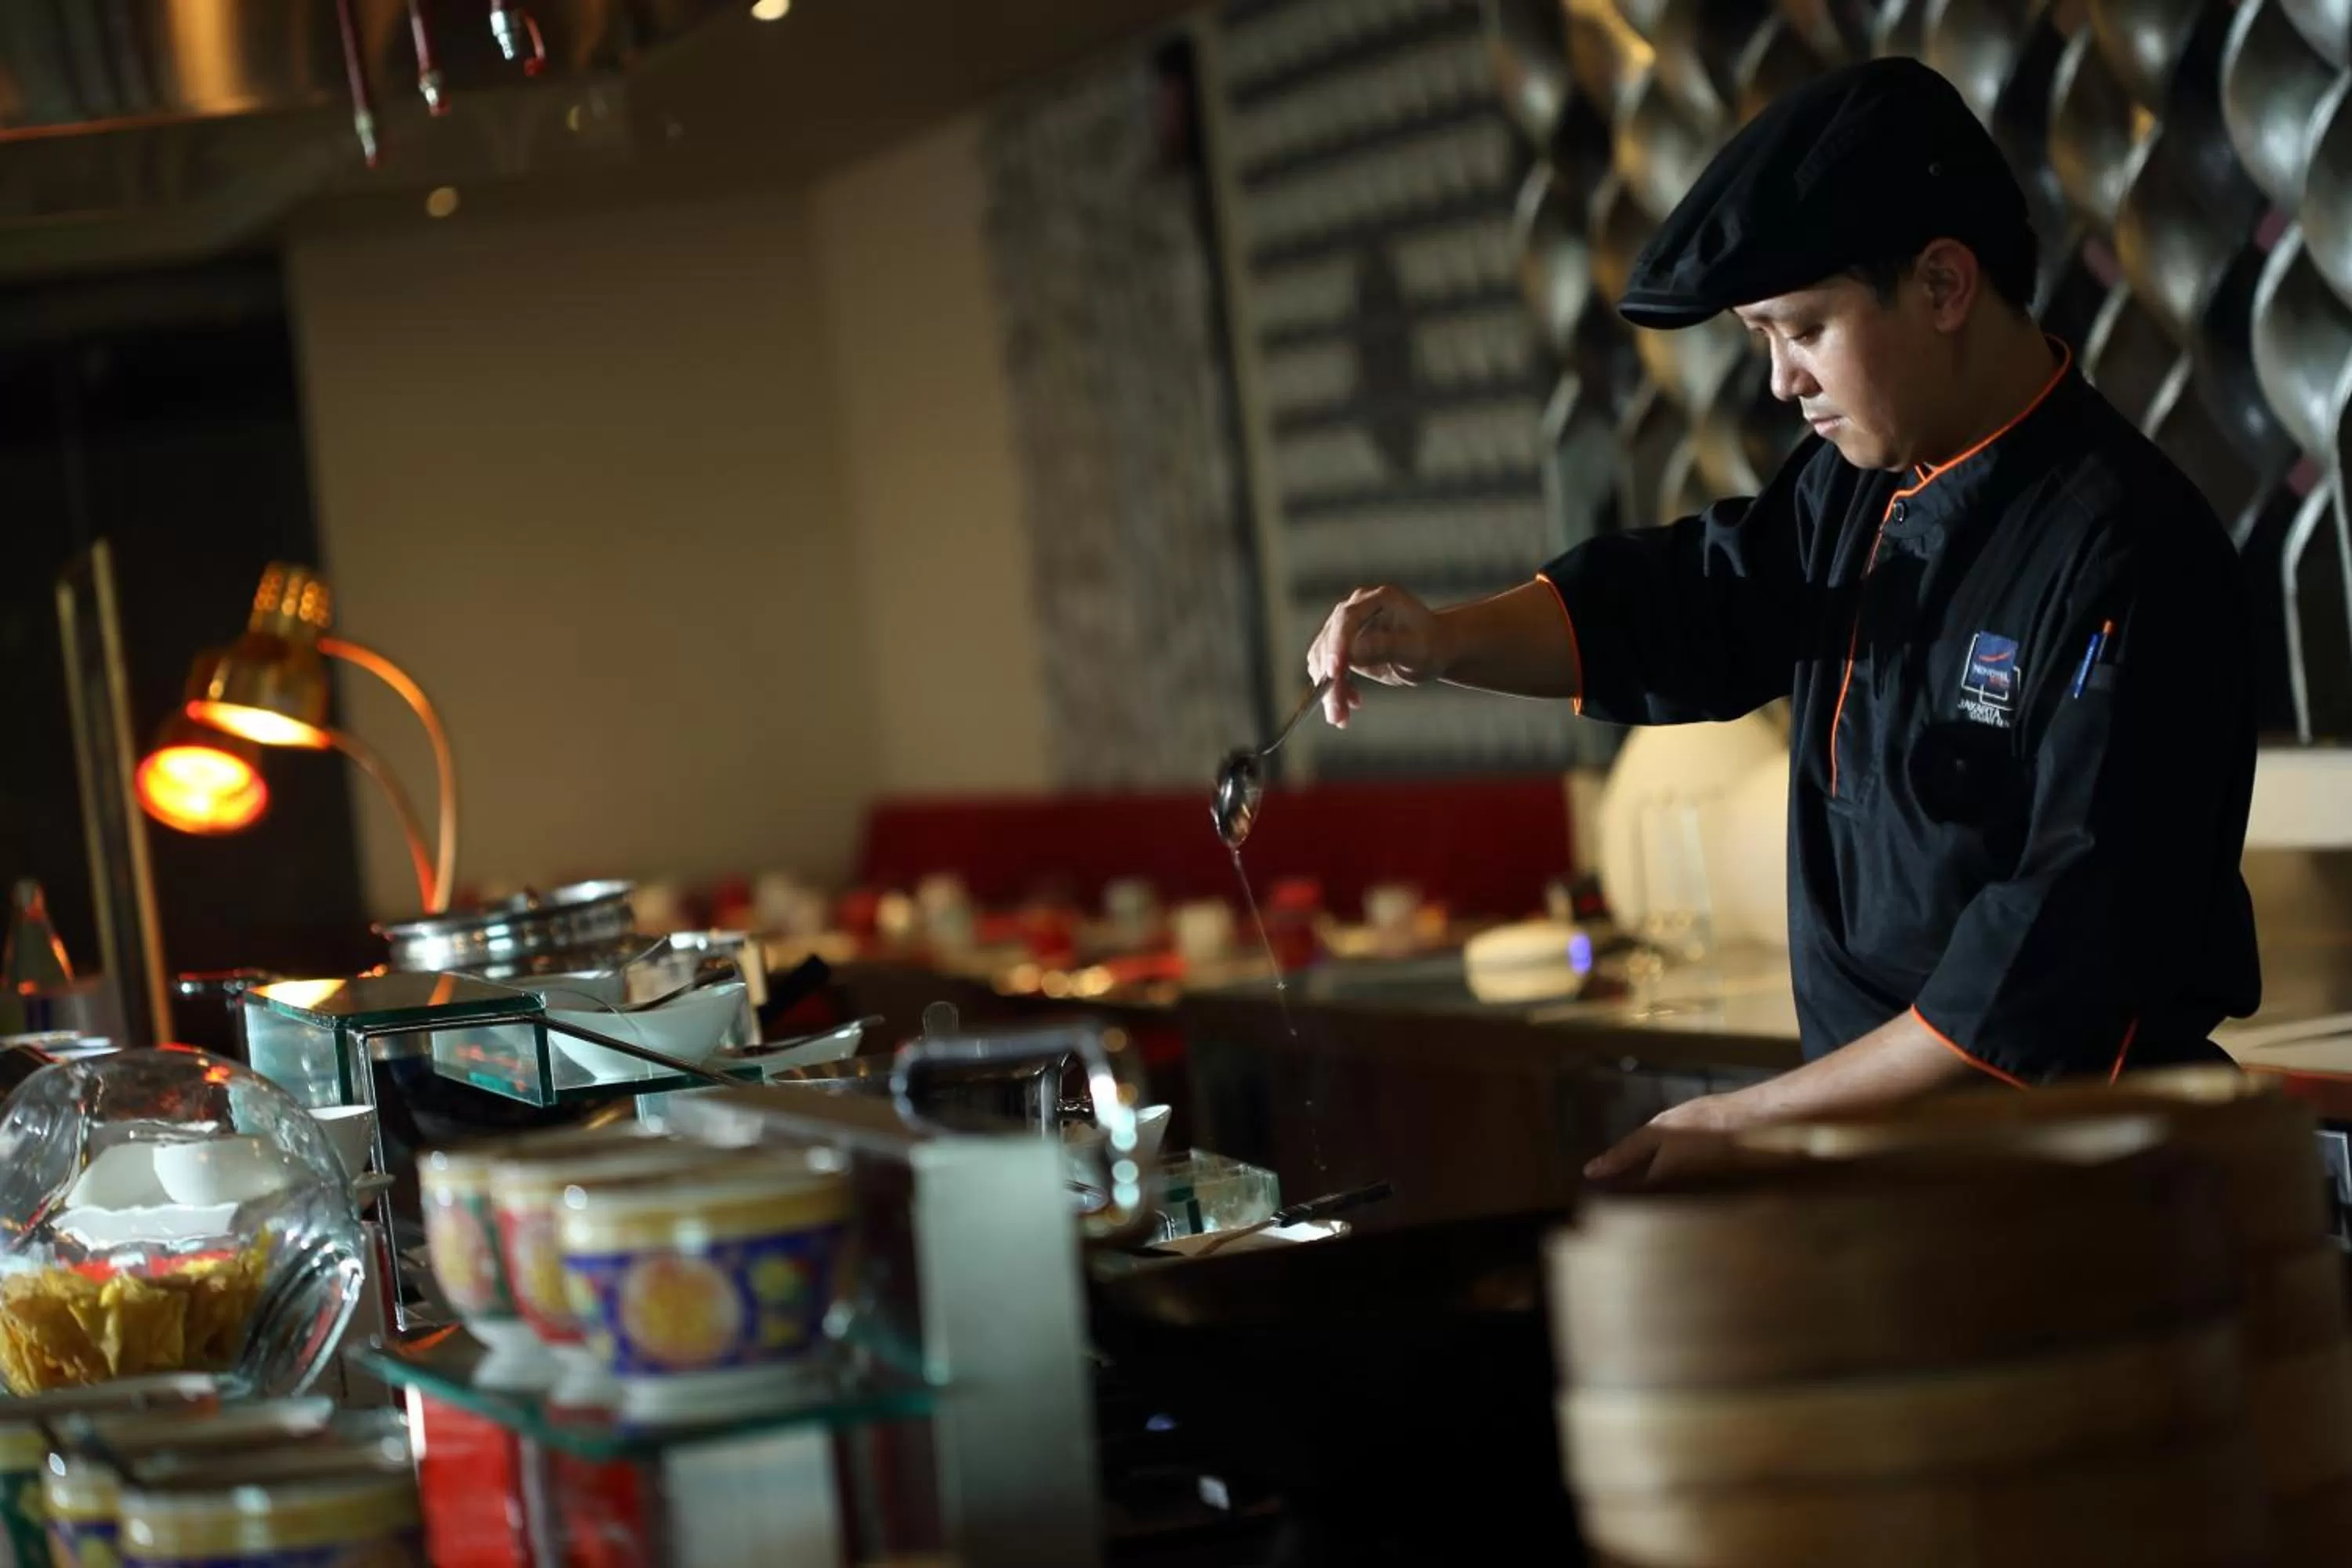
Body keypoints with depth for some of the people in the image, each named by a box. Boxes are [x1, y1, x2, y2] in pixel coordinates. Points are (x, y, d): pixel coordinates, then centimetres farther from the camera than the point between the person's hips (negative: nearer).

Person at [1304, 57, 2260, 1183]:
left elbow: (2070, 959, -19)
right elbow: (1680, 607, 25)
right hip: (1876, 1158, 7)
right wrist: (1440, 644, 6)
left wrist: (1755, 1120, -15)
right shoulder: (1856, 489, 10)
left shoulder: (2124, 555, -16)